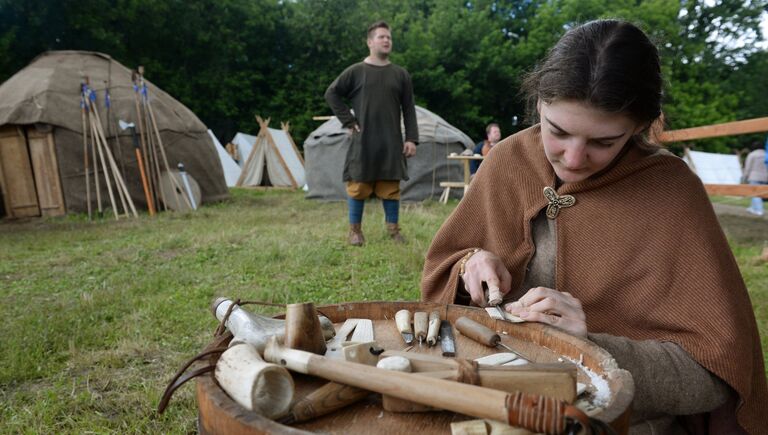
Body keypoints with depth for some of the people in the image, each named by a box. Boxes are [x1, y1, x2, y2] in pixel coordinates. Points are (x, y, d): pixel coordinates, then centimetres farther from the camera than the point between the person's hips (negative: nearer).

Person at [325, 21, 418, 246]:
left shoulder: (400, 74, 9)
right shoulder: (356, 71, 3)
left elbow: (408, 109, 8)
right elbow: (332, 93, 6)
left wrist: (411, 138, -1)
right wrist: (348, 121, -2)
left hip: (391, 142, 2)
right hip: (363, 141, -2)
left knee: (391, 186, 4)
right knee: (358, 185, 1)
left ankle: (393, 229, 16)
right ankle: (355, 229, 13)